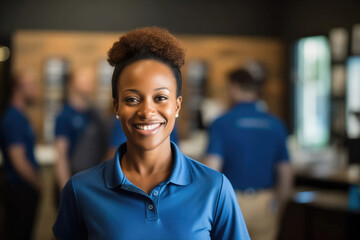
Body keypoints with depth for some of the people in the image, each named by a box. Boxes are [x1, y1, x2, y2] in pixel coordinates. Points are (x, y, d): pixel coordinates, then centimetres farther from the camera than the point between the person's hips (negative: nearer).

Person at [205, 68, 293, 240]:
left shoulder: (221, 123, -7)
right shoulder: (275, 125, 4)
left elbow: (212, 168, -16)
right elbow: (285, 173, 7)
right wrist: (280, 204, 19)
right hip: (264, 203, 3)